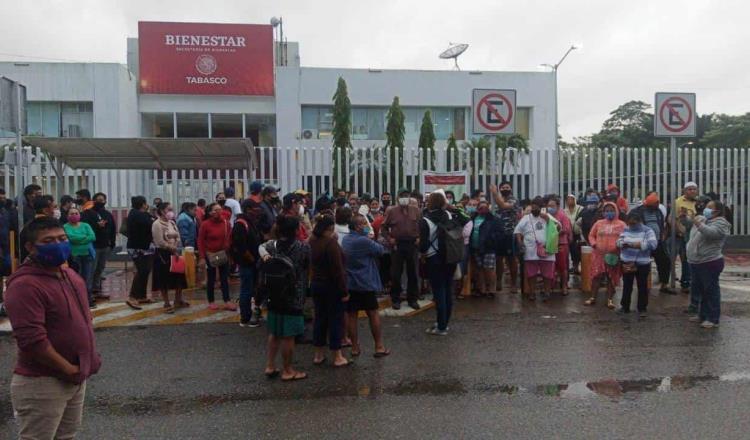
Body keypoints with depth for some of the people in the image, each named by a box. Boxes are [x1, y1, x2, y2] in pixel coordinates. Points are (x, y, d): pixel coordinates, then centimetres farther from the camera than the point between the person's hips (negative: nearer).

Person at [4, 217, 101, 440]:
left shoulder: (69, 274, 7)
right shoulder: (25, 285, -22)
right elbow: (31, 340, -27)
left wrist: (90, 356, 9)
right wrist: (69, 369, -19)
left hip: (76, 379, 9)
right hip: (40, 384, -9)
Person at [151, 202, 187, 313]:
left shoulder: (172, 222, 11)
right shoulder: (157, 224, -13)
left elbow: (178, 237, 9)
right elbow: (160, 242, -19)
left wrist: (176, 248, -8)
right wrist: (172, 248, -12)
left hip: (174, 253, 7)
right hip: (163, 254, -7)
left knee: (179, 277, 10)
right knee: (164, 280, 2)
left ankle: (178, 300, 25)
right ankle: (167, 304, 12)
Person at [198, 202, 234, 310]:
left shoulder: (226, 223, -2)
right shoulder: (205, 224, -10)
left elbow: (230, 238, 6)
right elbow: (200, 241, -8)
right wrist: (202, 257, -12)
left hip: (223, 254, 3)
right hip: (210, 255, -3)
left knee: (224, 278, 6)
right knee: (211, 279, 8)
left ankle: (227, 301, 9)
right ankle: (211, 302, 19)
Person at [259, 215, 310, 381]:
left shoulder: (271, 245, 0)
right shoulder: (303, 248, -14)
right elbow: (309, 266, -1)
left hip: (275, 296, 6)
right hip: (294, 297, -6)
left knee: (274, 332, 19)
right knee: (288, 336, 4)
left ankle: (270, 366, 26)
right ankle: (287, 370, 16)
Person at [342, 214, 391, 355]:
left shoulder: (345, 240, 4)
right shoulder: (364, 241, -18)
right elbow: (381, 250, -10)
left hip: (349, 283, 6)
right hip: (365, 283, -6)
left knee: (351, 315, 8)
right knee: (373, 314, 5)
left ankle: (355, 347, 15)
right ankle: (379, 347, 10)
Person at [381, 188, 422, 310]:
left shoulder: (415, 210, 5)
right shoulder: (391, 211, 0)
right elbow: (383, 227, 6)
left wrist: (419, 237, -1)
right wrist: (389, 238, -6)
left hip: (412, 244, 2)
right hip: (397, 245, -1)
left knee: (412, 273, 8)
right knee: (396, 274, 4)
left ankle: (412, 299, 20)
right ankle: (395, 299, 15)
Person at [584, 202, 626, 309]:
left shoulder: (621, 224, 4)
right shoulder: (598, 223, 8)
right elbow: (591, 235, 12)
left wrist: (619, 248, -12)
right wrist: (594, 245, -4)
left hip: (614, 255, -1)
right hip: (599, 254, 1)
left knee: (612, 277, 5)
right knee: (596, 276, 1)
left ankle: (610, 299, 13)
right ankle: (593, 298, 10)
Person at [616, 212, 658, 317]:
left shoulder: (647, 231, -7)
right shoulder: (626, 230, 8)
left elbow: (653, 244, -20)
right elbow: (619, 242, 3)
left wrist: (639, 244, -21)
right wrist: (623, 243, -19)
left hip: (642, 264, -4)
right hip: (626, 263, 4)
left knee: (642, 286, 5)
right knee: (626, 286, 13)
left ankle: (642, 309, 16)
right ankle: (625, 306, 24)